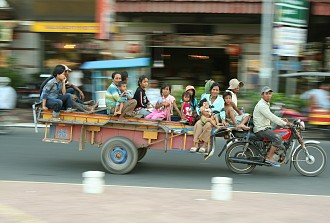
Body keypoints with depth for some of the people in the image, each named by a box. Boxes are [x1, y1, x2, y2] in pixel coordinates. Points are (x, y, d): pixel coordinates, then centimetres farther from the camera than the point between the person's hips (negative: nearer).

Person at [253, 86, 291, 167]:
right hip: (261, 129, -11)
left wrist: (281, 119, 12)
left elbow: (270, 116, 27)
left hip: (266, 128, 11)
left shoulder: (266, 104, 18)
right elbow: (271, 117, -23)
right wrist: (284, 123, -23)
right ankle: (269, 158, -21)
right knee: (278, 138, -25)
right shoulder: (261, 105, -16)